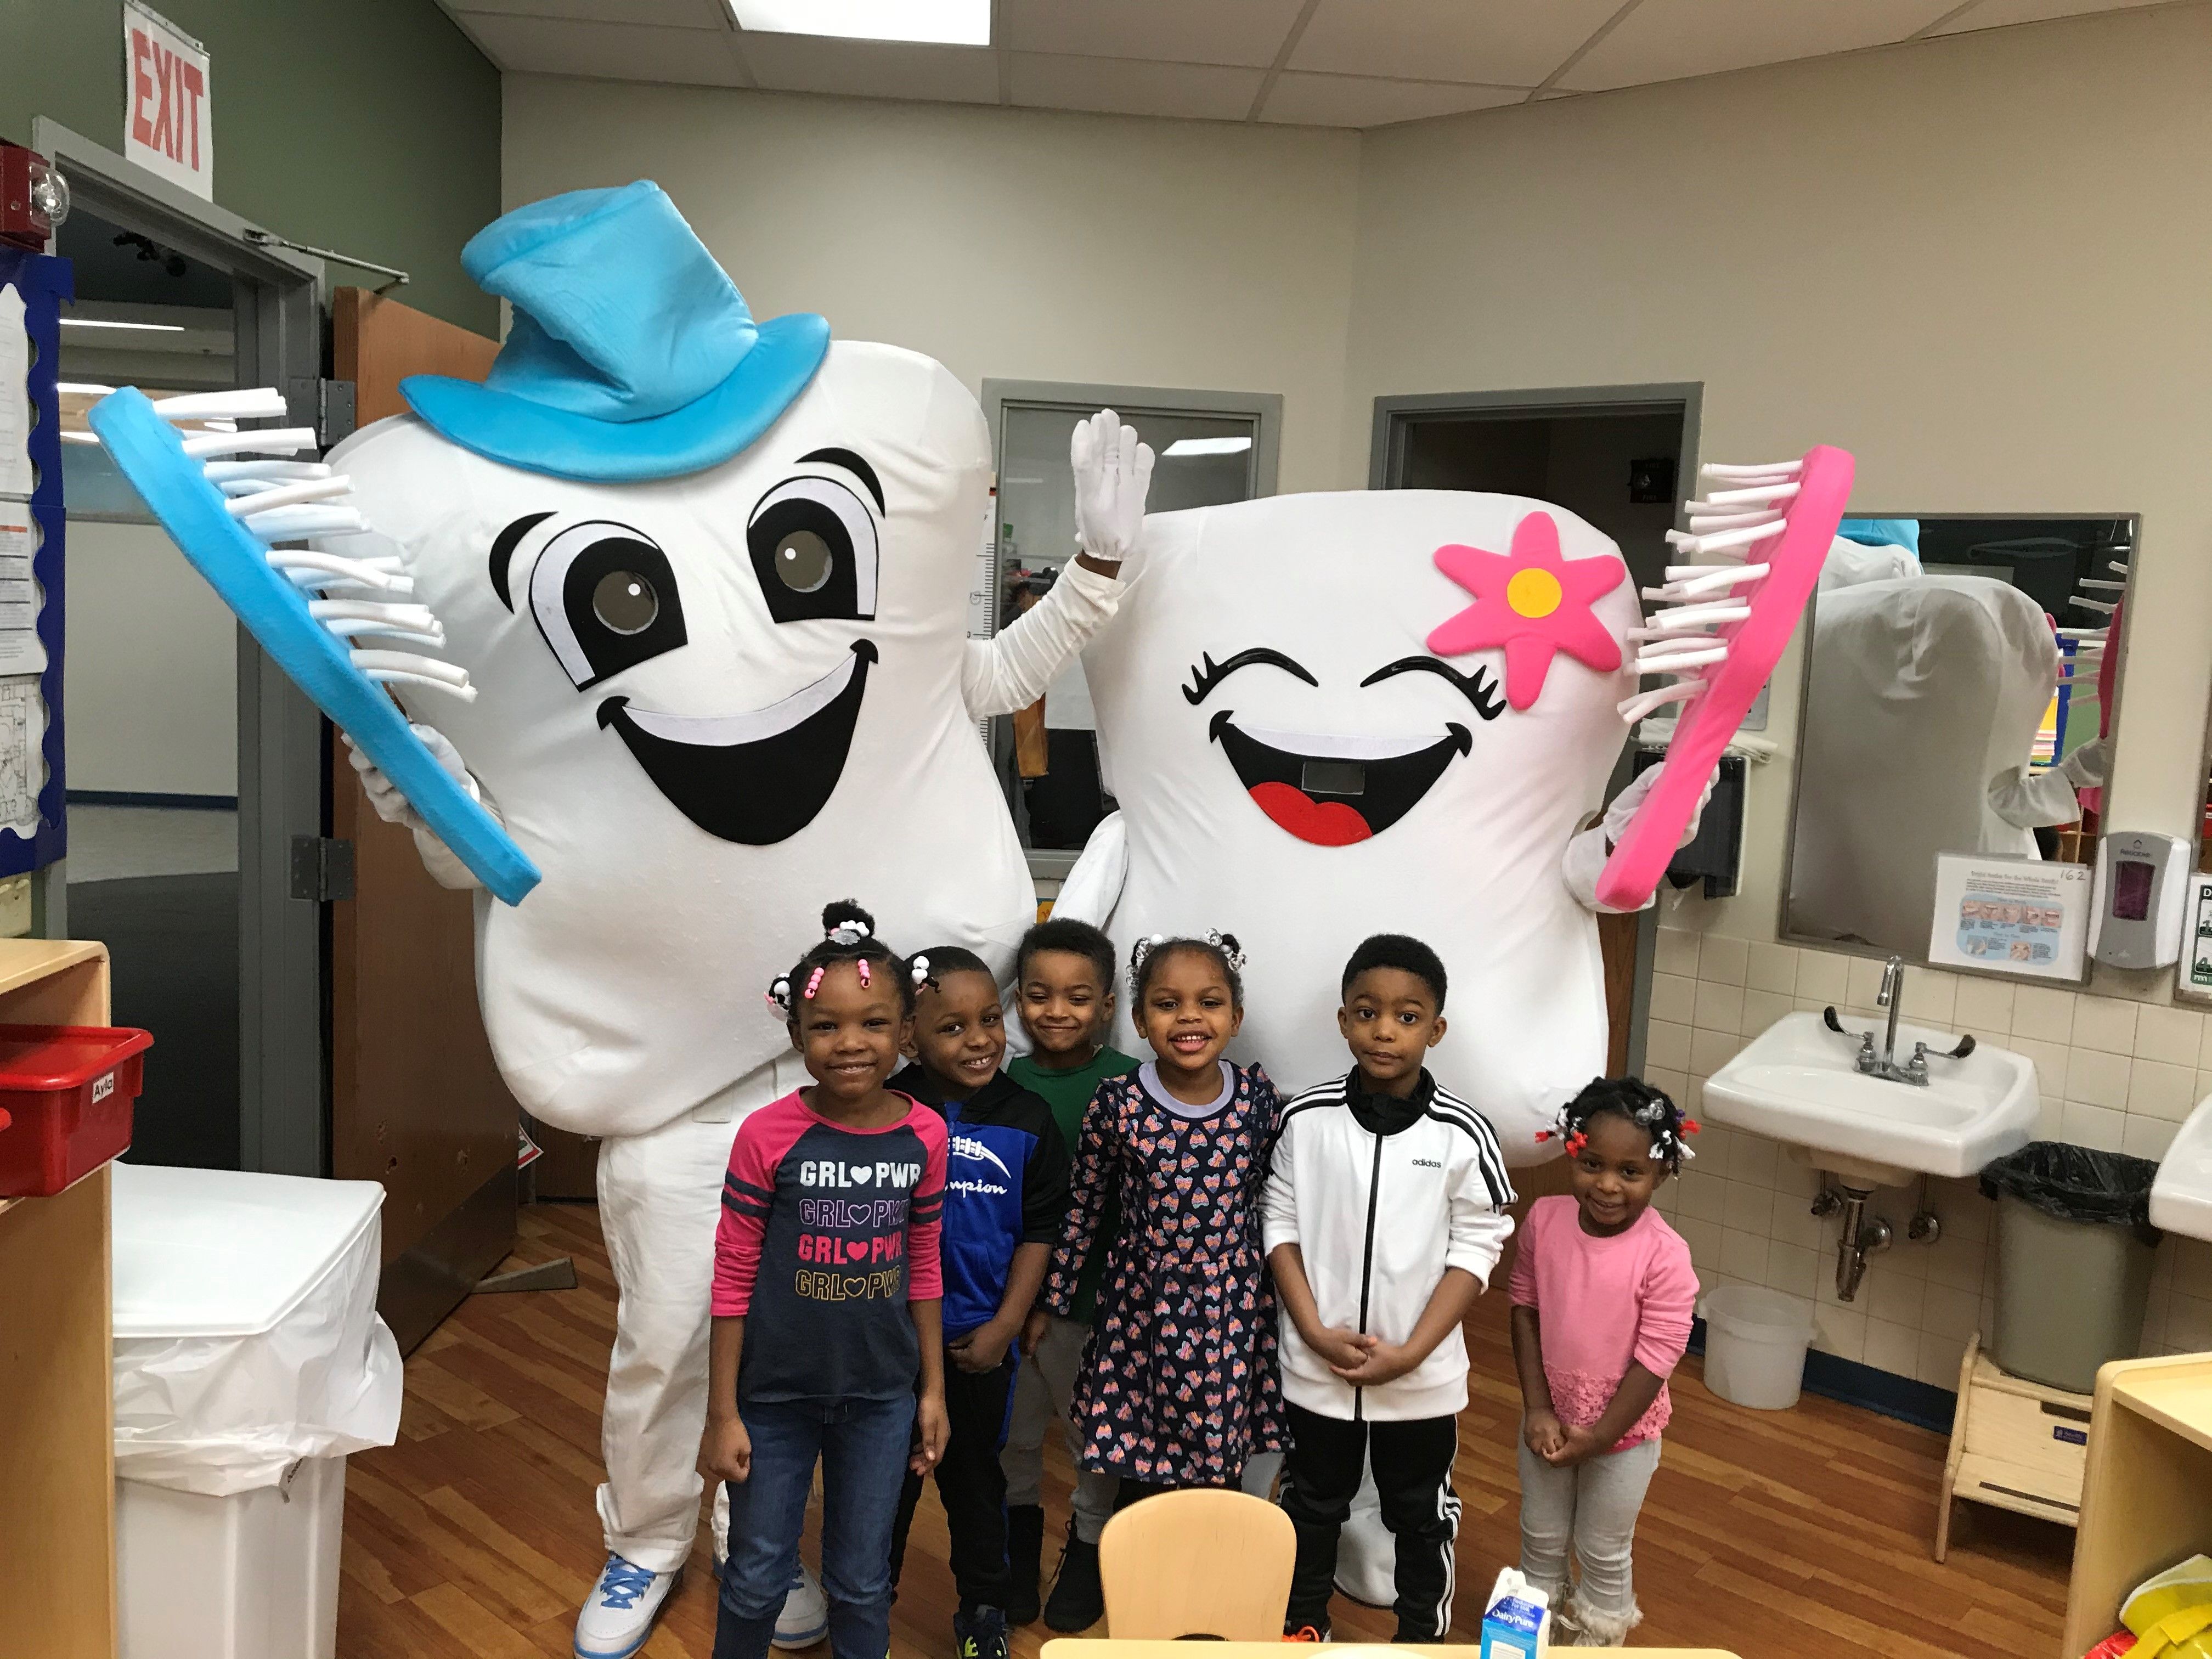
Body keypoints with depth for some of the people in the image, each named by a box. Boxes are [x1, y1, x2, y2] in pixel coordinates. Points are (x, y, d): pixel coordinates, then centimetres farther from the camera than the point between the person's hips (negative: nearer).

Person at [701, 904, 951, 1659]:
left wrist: (933, 1389, 7)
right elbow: (733, 1280, -9)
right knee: (756, 1580, 14)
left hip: (881, 1395, 2)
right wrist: (722, 1415, -6)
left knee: (862, 1582, 16)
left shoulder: (924, 1135, -7)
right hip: (775, 1394, -2)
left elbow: (923, 1269, 3)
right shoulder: (767, 1136, -16)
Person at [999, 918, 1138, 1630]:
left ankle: (1090, 1544, 37)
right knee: (1014, 1428, 19)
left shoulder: (1126, 1085, -12)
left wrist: (1056, 1290, -13)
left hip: (1091, 1293, -2)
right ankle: (1020, 1527, 42)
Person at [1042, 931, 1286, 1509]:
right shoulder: (1118, 1105, -13)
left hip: (1232, 1309, 2)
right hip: (1144, 1307, -1)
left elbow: (1271, 1198, 5)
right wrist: (1053, 1302, 4)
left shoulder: (1258, 1097, -8)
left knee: (1220, 1471, 14)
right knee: (1141, 1481, 12)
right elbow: (1083, 1207, -2)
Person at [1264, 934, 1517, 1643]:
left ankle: (1424, 1634, 41)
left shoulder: (1461, 1133, -15)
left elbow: (1475, 1251, -10)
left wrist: (1411, 1352, -15)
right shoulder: (1305, 1119, -11)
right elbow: (1280, 1227, -4)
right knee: (1313, 1503, 21)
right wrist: (1316, 1333, -13)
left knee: (1421, 1514, 19)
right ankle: (1303, 1623, 43)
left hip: (1423, 1374, -1)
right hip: (1316, 1367, 1)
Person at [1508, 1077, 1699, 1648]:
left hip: (1623, 1431, -3)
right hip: (1548, 1417, 3)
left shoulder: (1665, 1256, -27)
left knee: (1604, 1551, 19)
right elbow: (1525, 1312, -6)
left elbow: (1655, 1361, -21)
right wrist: (1537, 1410, -10)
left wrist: (1599, 1437, -17)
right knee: (1541, 1537, 25)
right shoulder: (1544, 1220, -16)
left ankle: (1600, 1638, 45)